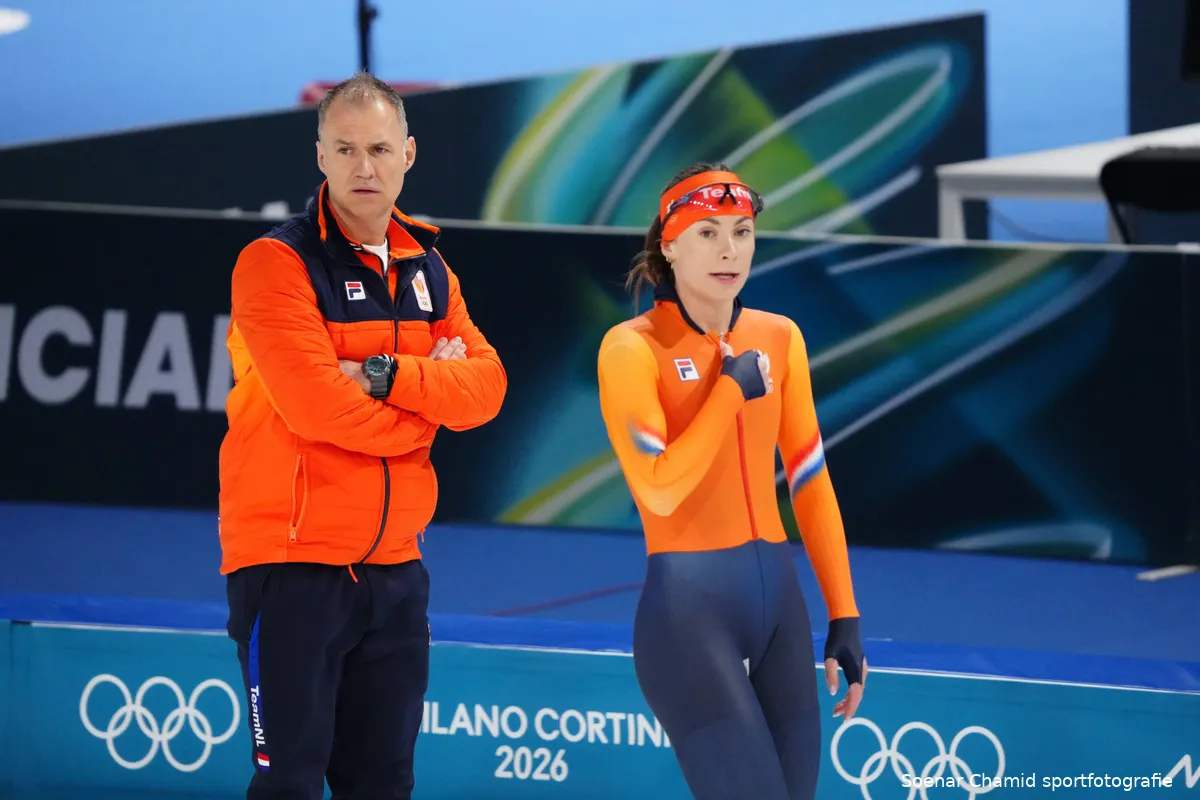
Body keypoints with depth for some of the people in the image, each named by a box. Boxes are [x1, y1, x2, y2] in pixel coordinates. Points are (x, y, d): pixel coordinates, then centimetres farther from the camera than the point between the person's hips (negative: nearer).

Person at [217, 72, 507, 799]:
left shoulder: (428, 270, 12)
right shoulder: (278, 262, -10)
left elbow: (487, 384, -1)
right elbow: (317, 404, -20)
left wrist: (388, 375, -17)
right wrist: (430, 389, -6)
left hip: (394, 567, 7)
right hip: (293, 564, -6)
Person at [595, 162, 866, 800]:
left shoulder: (778, 339, 9)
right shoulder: (633, 348, -8)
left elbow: (810, 482, 12)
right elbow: (659, 489, -19)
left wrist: (844, 616, 9)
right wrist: (733, 388, -12)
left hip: (778, 595, 6)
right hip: (687, 603, -6)